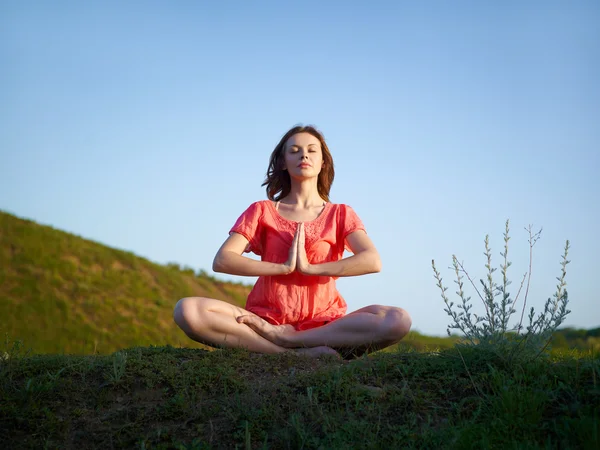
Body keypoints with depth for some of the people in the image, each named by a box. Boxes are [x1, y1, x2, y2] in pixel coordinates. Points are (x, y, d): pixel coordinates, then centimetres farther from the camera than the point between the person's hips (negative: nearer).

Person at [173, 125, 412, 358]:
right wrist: (283, 267, -10)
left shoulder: (340, 214, 14)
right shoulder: (262, 211, 14)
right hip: (267, 319, 0)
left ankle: (284, 339, -24)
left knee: (398, 320, -29)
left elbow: (372, 261, -6)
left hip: (323, 324, 0)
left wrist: (310, 267, -12)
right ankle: (302, 352, -28)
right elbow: (221, 261, -2)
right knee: (187, 310, -28)